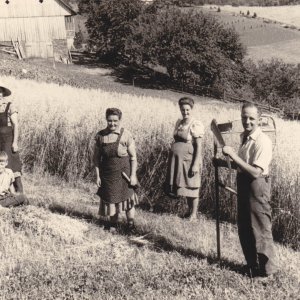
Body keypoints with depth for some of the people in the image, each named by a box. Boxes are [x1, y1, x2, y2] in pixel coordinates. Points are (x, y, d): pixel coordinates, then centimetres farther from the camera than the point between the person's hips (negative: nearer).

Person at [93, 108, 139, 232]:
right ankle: (113, 222, 32)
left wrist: (133, 175, -10)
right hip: (107, 173, 3)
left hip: (123, 172, -3)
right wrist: (97, 175, -1)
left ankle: (130, 223, 20)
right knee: (110, 197, 12)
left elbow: (133, 156, -7)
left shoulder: (126, 135, -11)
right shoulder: (100, 135, -4)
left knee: (126, 196, 3)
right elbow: (96, 157, 2)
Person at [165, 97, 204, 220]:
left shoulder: (196, 125, -11)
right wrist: (172, 155, 15)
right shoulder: (179, 122, 10)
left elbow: (198, 146, -14)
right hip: (177, 160, 6)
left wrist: (196, 164, -18)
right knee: (184, 186, 15)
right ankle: (189, 210, 30)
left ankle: (194, 213, 16)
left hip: (189, 160, -6)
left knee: (191, 187, 4)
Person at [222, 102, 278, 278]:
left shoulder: (263, 142, -19)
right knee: (244, 228, 17)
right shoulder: (244, 137, 8)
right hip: (243, 184, 9)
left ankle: (267, 269, 16)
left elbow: (256, 172, -26)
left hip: (257, 185, -9)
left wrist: (233, 155, -26)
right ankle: (253, 265, 31)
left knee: (260, 228, 1)